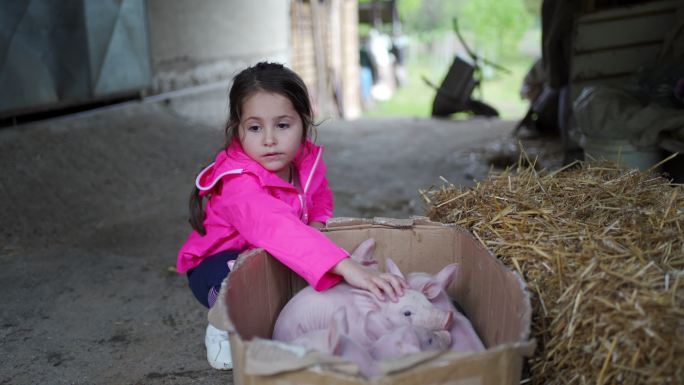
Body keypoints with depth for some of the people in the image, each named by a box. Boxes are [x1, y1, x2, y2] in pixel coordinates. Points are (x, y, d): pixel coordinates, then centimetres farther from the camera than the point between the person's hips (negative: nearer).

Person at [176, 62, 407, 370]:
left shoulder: (309, 159, -14)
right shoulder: (239, 184, -37)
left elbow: (320, 199, 8)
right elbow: (276, 227, -55)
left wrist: (317, 224, -17)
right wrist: (347, 267, -67)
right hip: (220, 261, -6)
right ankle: (221, 319, -2)